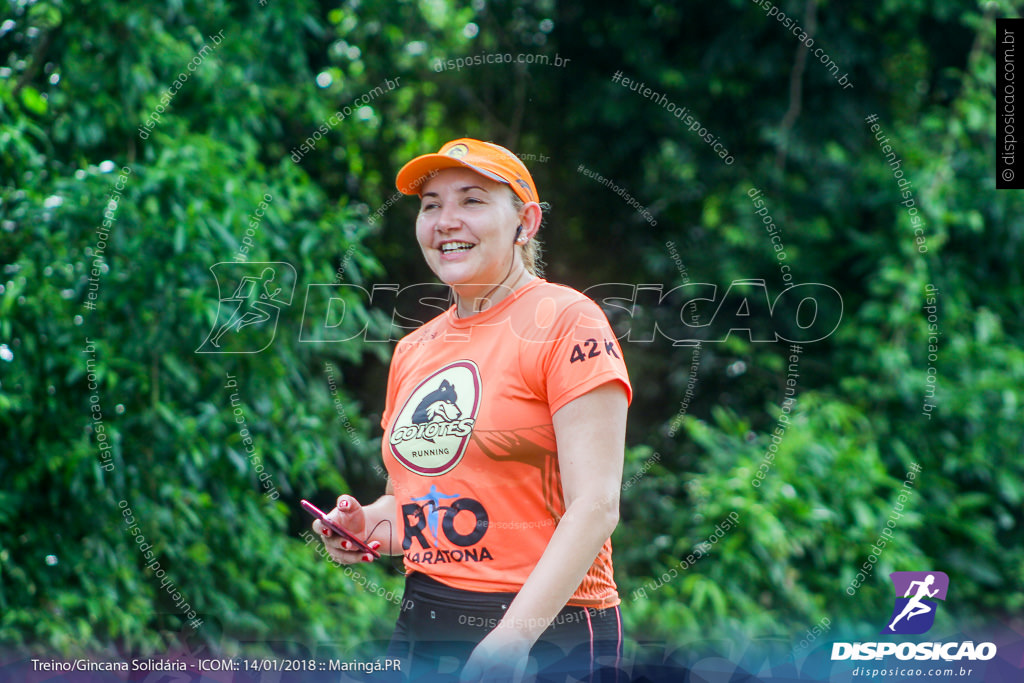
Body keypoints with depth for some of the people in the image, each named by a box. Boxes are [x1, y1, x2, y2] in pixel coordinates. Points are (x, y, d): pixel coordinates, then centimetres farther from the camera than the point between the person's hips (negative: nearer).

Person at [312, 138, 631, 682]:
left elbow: (595, 506, -15)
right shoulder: (412, 352, 13)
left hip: (547, 636, -6)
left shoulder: (565, 321, -8)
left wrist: (512, 636, -22)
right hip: (422, 632, 6)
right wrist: (366, 525, 2)